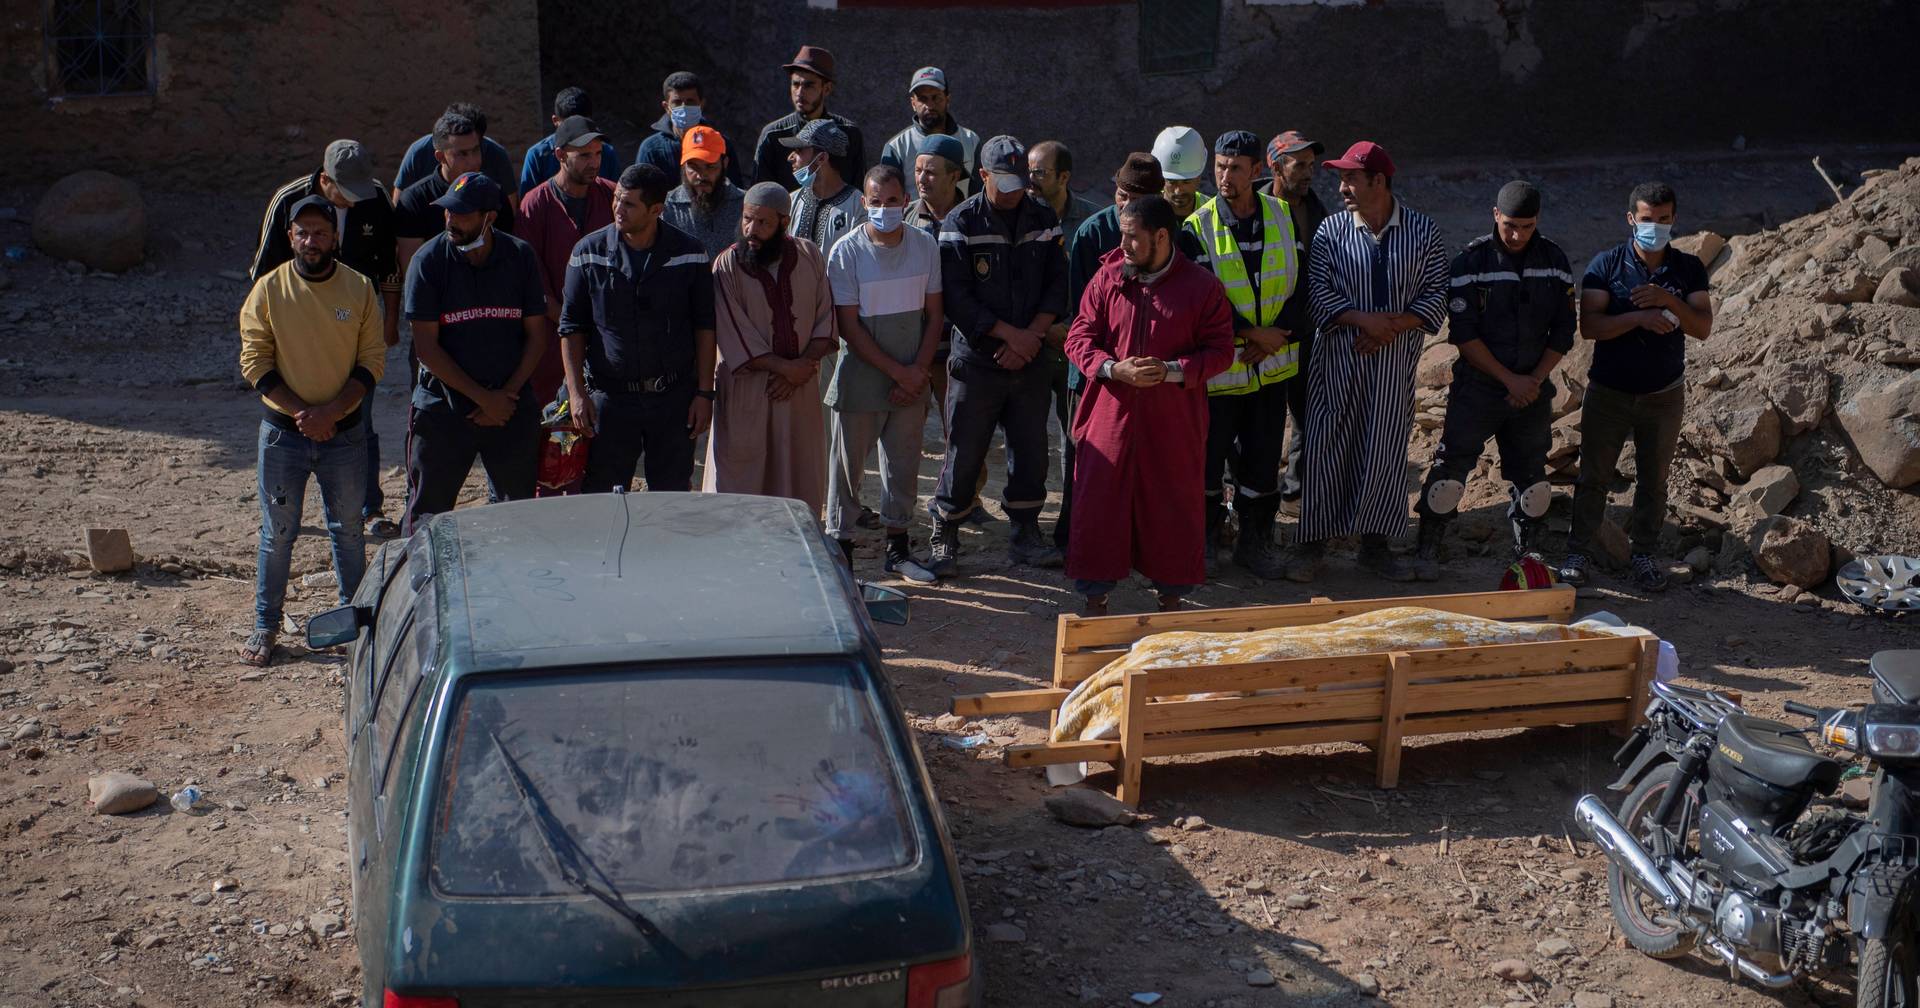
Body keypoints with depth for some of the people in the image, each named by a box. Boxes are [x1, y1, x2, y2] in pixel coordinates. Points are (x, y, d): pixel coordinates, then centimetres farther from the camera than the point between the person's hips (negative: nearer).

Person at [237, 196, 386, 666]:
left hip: (345, 432, 1)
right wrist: (301, 413, -15)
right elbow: (255, 362, -5)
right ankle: (265, 625, 19)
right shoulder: (268, 290, -4)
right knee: (277, 532, 7)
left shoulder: (359, 288, -2)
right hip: (283, 432, -1)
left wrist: (331, 412, -15)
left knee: (348, 529, 12)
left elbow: (372, 361, -3)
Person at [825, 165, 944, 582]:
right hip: (860, 379, -3)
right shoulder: (847, 251, -10)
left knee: (904, 464, 10)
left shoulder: (925, 246, 1)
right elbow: (849, 326, -11)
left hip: (912, 380, 3)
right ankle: (840, 548, 12)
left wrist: (918, 369, -6)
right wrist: (898, 372, -13)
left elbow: (934, 315, 7)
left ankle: (897, 548, 23)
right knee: (848, 465, 2)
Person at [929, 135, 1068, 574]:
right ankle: (945, 538, 13)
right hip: (977, 360, -4)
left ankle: (1026, 535, 21)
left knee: (1031, 451, 9)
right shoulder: (961, 223, -6)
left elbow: (1057, 284, 4)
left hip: (1031, 359, 4)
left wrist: (1032, 336, -11)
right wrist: (1012, 334, -15)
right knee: (964, 452, 0)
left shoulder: (1044, 220, 6)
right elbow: (957, 298, -12)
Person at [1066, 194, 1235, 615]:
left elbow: (1220, 350, -2)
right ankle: (1095, 597, 16)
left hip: (1175, 421, -1)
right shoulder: (1108, 277, 3)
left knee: (1174, 505, 7)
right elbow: (1079, 337, 3)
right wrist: (1113, 368, -15)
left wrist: (1172, 371, -17)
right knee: (1100, 502, 3)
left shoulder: (1202, 287, -3)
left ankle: (1171, 594, 23)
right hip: (1110, 414, 1)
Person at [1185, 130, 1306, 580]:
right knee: (1208, 456, 5)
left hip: (1272, 365, 3)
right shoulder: (1198, 226, -8)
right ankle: (1205, 538, 23)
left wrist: (1275, 336, -10)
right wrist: (1250, 333, -18)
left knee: (1264, 458, 9)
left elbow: (1302, 284, 2)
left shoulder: (1284, 216, 2)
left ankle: (1256, 540, 23)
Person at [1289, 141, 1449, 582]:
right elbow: (1318, 293, -6)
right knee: (1326, 447, 0)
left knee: (1386, 449, 6)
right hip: (1338, 359, -1)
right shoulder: (1331, 231, -1)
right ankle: (1313, 543, 10)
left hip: (1396, 360, 1)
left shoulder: (1424, 231, 0)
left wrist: (1392, 326, -16)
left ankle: (1374, 543, 20)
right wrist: (1366, 319, -19)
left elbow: (1435, 296, -2)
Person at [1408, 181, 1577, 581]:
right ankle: (1427, 550, 6)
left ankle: (1528, 553, 24)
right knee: (1452, 462, -5)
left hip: (1534, 388, 4)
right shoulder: (1471, 261, -10)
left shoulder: (1554, 260, 1)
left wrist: (1536, 379, -6)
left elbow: (1563, 330, 5)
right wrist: (1509, 379, -14)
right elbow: (1462, 334, -13)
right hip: (1478, 386, -3)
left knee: (1531, 472, 9)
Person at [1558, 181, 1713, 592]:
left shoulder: (1688, 269, 0)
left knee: (1654, 480, 10)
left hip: (1664, 394, 2)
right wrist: (1639, 317, -27)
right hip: (1609, 392, -2)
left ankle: (1644, 554, 22)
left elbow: (1703, 328, -8)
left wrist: (1669, 300, -24)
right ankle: (1577, 553, 14)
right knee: (1594, 476, 4)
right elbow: (1589, 326, -14)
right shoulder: (1606, 265, -6)